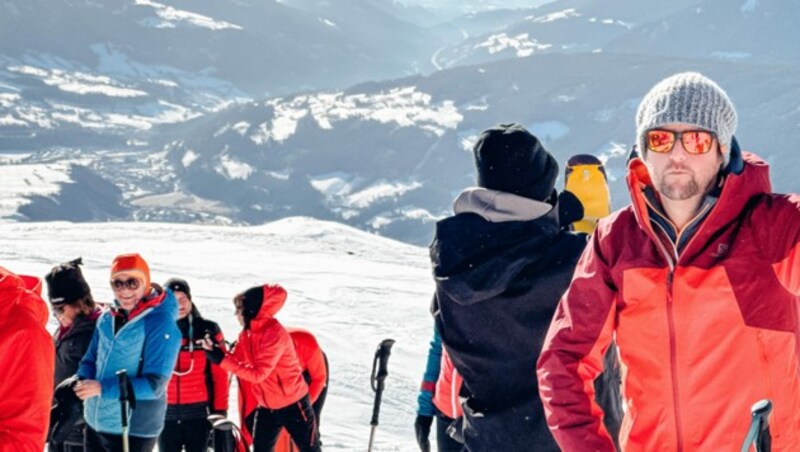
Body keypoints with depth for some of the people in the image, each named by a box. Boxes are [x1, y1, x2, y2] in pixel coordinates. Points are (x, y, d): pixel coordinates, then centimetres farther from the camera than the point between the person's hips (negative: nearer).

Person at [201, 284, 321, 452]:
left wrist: (222, 360, -31)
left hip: (293, 404, -8)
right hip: (266, 406, 8)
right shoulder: (247, 333, 1)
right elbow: (236, 360, 0)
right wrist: (215, 350, -18)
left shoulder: (274, 334, -26)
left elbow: (258, 373, -29)